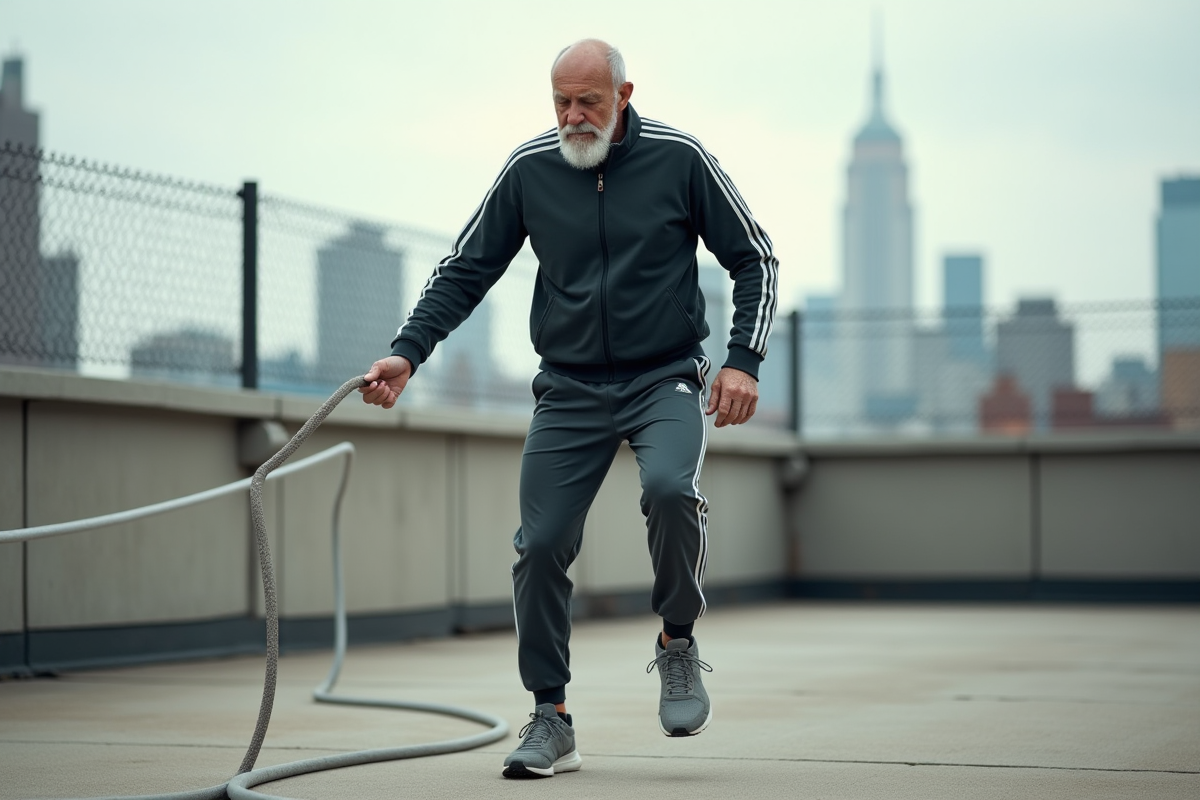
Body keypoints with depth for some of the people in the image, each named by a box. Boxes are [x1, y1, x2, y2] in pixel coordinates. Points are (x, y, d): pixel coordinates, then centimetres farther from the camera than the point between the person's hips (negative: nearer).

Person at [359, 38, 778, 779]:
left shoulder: (678, 158, -5)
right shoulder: (529, 170, 0)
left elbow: (755, 258, 2)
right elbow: (465, 272, 7)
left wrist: (744, 360, -10)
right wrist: (407, 353, -7)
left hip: (665, 378, -3)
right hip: (570, 390, 3)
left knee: (670, 488, -31)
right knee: (540, 546, -5)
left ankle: (679, 643, -4)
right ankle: (551, 721, 10)